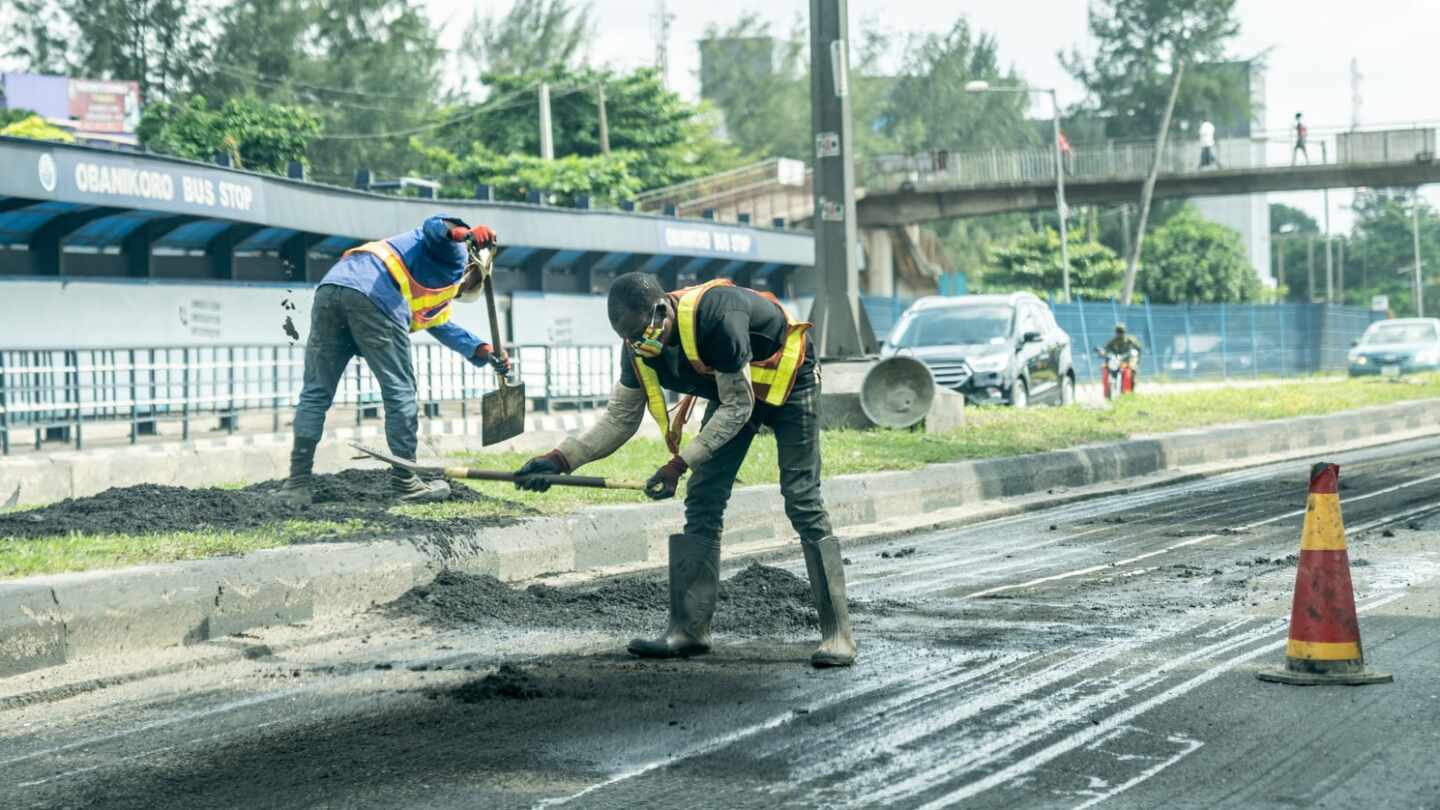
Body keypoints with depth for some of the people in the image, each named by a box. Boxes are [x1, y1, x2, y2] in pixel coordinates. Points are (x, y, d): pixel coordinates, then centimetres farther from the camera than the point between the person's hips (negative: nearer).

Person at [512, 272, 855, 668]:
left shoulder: (715, 315, -38)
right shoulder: (639, 346, -16)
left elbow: (738, 408, -30)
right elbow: (620, 419, -7)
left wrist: (679, 464, -31)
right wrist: (560, 459, -20)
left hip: (786, 380, -7)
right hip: (731, 390, 7)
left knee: (803, 502, -12)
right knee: (702, 502, -1)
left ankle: (837, 634, -9)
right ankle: (689, 628, 2)